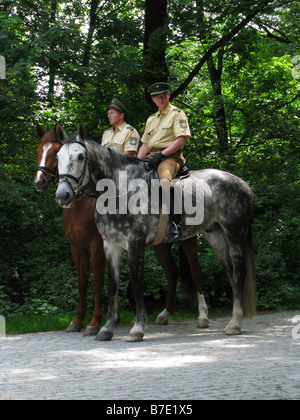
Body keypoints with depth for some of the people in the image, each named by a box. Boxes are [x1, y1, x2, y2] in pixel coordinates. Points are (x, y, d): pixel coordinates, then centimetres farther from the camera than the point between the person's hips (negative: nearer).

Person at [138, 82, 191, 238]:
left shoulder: (177, 114, 4)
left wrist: (162, 154, -17)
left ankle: (174, 223, -40)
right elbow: (145, 144, 24)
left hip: (170, 156, -8)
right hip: (151, 158, 8)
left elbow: (181, 139, -9)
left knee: (165, 180, -37)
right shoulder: (151, 119, 27)